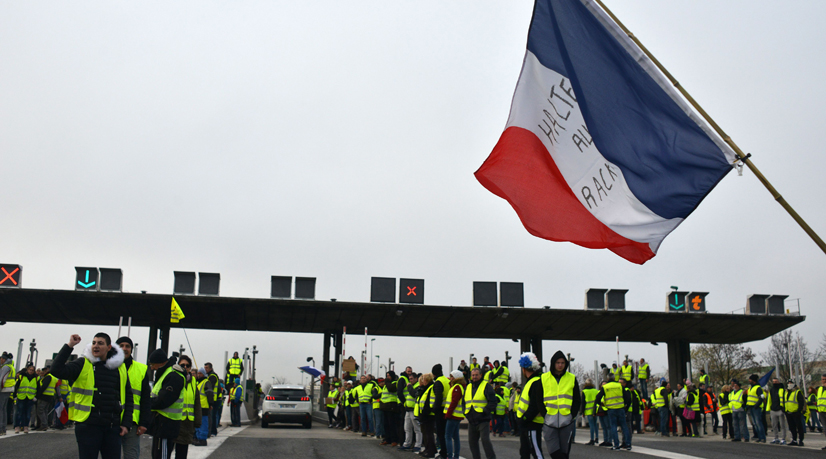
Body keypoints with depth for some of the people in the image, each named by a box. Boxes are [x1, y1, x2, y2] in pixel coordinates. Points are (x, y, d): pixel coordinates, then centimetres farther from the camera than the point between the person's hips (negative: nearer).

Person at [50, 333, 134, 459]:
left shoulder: (120, 368, 10)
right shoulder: (83, 364, 1)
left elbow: (128, 397, 15)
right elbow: (57, 370, -14)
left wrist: (126, 423, 7)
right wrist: (69, 346, -15)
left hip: (113, 427, 3)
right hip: (88, 425, -3)